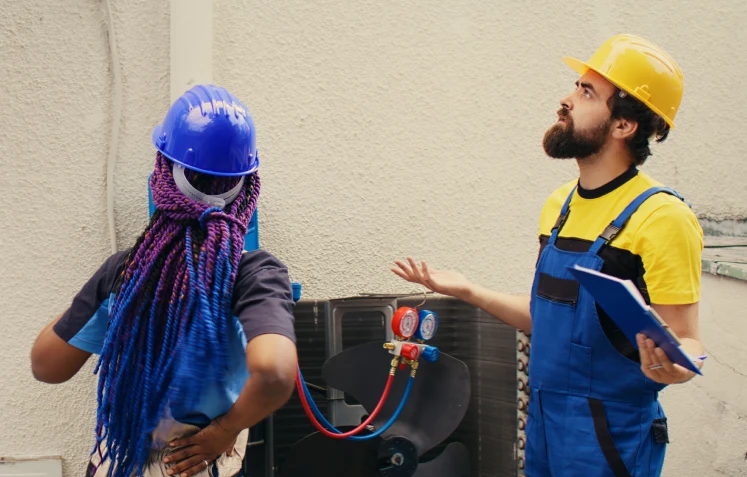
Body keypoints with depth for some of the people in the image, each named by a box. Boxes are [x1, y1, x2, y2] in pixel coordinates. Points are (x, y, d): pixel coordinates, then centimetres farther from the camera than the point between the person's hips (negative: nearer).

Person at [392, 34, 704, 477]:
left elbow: (686, 341, -16)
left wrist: (669, 365, -38)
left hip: (610, 437, -7)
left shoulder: (661, 217, -17)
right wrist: (466, 290, 13)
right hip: (542, 423, 7)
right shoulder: (560, 206, 6)